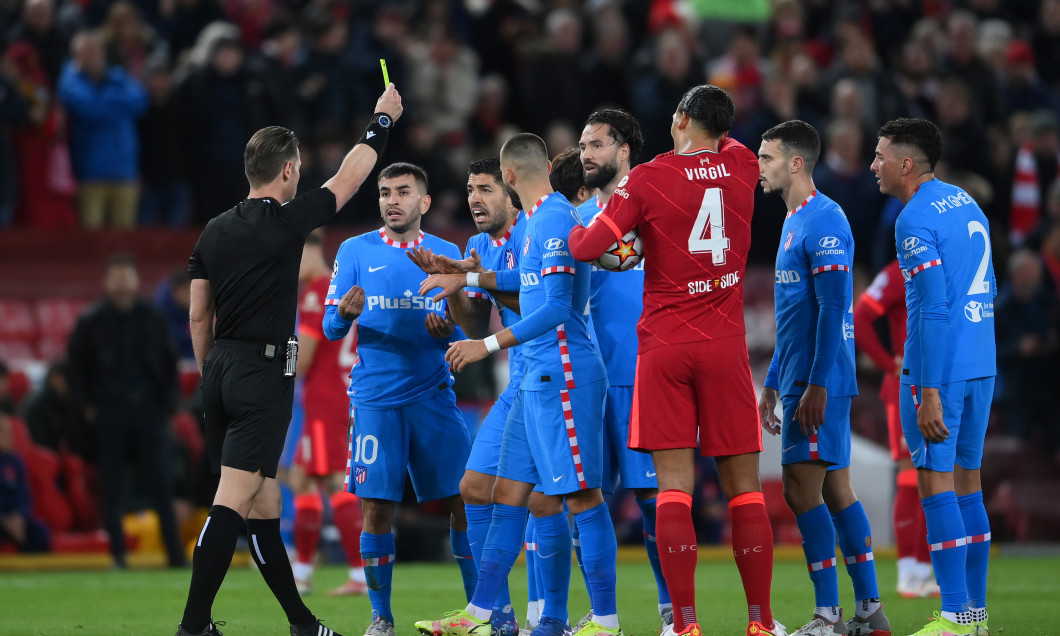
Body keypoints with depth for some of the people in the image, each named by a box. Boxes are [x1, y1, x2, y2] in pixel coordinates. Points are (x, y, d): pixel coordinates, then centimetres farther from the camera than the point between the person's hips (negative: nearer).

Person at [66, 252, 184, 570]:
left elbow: (169, 362, 13)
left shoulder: (152, 318, 9)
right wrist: (85, 408, -3)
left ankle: (175, 553, 0)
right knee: (112, 487, 0)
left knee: (160, 484, -2)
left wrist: (168, 401, 4)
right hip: (109, 410, -1)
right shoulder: (91, 322, 2)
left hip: (149, 410, 1)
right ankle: (117, 553, 5)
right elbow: (75, 367, 5)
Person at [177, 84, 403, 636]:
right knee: (234, 502, -11)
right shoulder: (286, 222, -9)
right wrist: (381, 121, 19)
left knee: (263, 503, 13)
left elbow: (198, 316, 13)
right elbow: (348, 179, 4)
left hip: (220, 368, 8)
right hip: (264, 372, -7)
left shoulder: (214, 232, 9)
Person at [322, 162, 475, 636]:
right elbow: (330, 327, 3)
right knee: (377, 507, -6)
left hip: (433, 394, 1)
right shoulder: (355, 252, 6)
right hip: (374, 397, -1)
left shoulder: (446, 254, 10)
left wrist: (446, 330, -12)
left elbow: (460, 327, 12)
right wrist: (345, 314, -20)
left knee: (463, 500, -4)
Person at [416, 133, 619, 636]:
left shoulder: (556, 219, -14)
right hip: (538, 379, 10)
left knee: (581, 496, -7)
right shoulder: (538, 221, 16)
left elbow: (556, 309, -20)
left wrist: (488, 345, -19)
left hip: (563, 376, -10)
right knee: (511, 494, 9)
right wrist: (464, 278, 43)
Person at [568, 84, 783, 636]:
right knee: (744, 485, 5)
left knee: (674, 486, -3)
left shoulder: (647, 179, -6)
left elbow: (586, 249, -9)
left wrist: (574, 228, 12)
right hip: (725, 344, 2)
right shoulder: (741, 167, 5)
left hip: (663, 347, -2)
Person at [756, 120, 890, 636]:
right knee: (835, 491, 9)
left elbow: (832, 308, -20)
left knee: (802, 487, -10)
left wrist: (817, 384, -24)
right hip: (799, 381, 10)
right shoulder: (793, 222, 18)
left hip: (818, 385, -10)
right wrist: (773, 383, 24)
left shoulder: (822, 221, -13)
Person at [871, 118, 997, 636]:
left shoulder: (916, 220, -14)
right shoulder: (967, 205, 14)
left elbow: (934, 308, -20)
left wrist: (929, 393, -21)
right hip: (981, 364, 9)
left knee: (936, 483, -6)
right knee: (967, 483, 12)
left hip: (936, 367, -9)